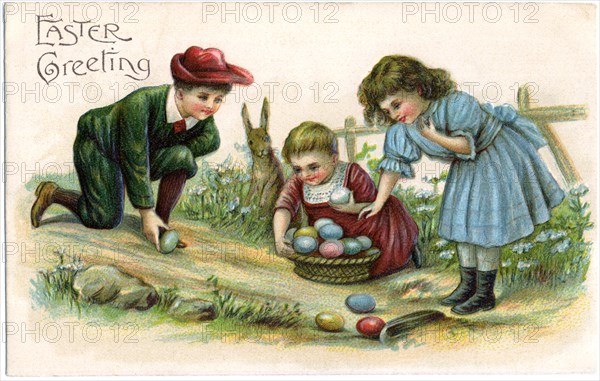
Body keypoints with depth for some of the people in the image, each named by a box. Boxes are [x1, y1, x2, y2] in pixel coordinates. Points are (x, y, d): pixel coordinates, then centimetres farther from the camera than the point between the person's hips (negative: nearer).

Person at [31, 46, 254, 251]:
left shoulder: (203, 114, -21)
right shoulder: (140, 104, -38)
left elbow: (210, 141, 2)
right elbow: (135, 163, -33)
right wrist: (147, 214, -29)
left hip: (147, 152, 5)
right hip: (97, 145, -5)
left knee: (182, 156, -22)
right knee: (106, 219, -14)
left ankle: (163, 225, -8)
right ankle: (52, 193, 11)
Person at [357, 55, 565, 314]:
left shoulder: (456, 105, -34)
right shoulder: (403, 128, -14)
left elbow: (467, 146, -30)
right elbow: (394, 163, -4)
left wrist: (435, 137, -47)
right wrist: (379, 202, -4)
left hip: (496, 159, -7)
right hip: (465, 167, 7)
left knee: (486, 224, -6)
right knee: (462, 223, 10)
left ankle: (485, 293, 3)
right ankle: (467, 285, 23)